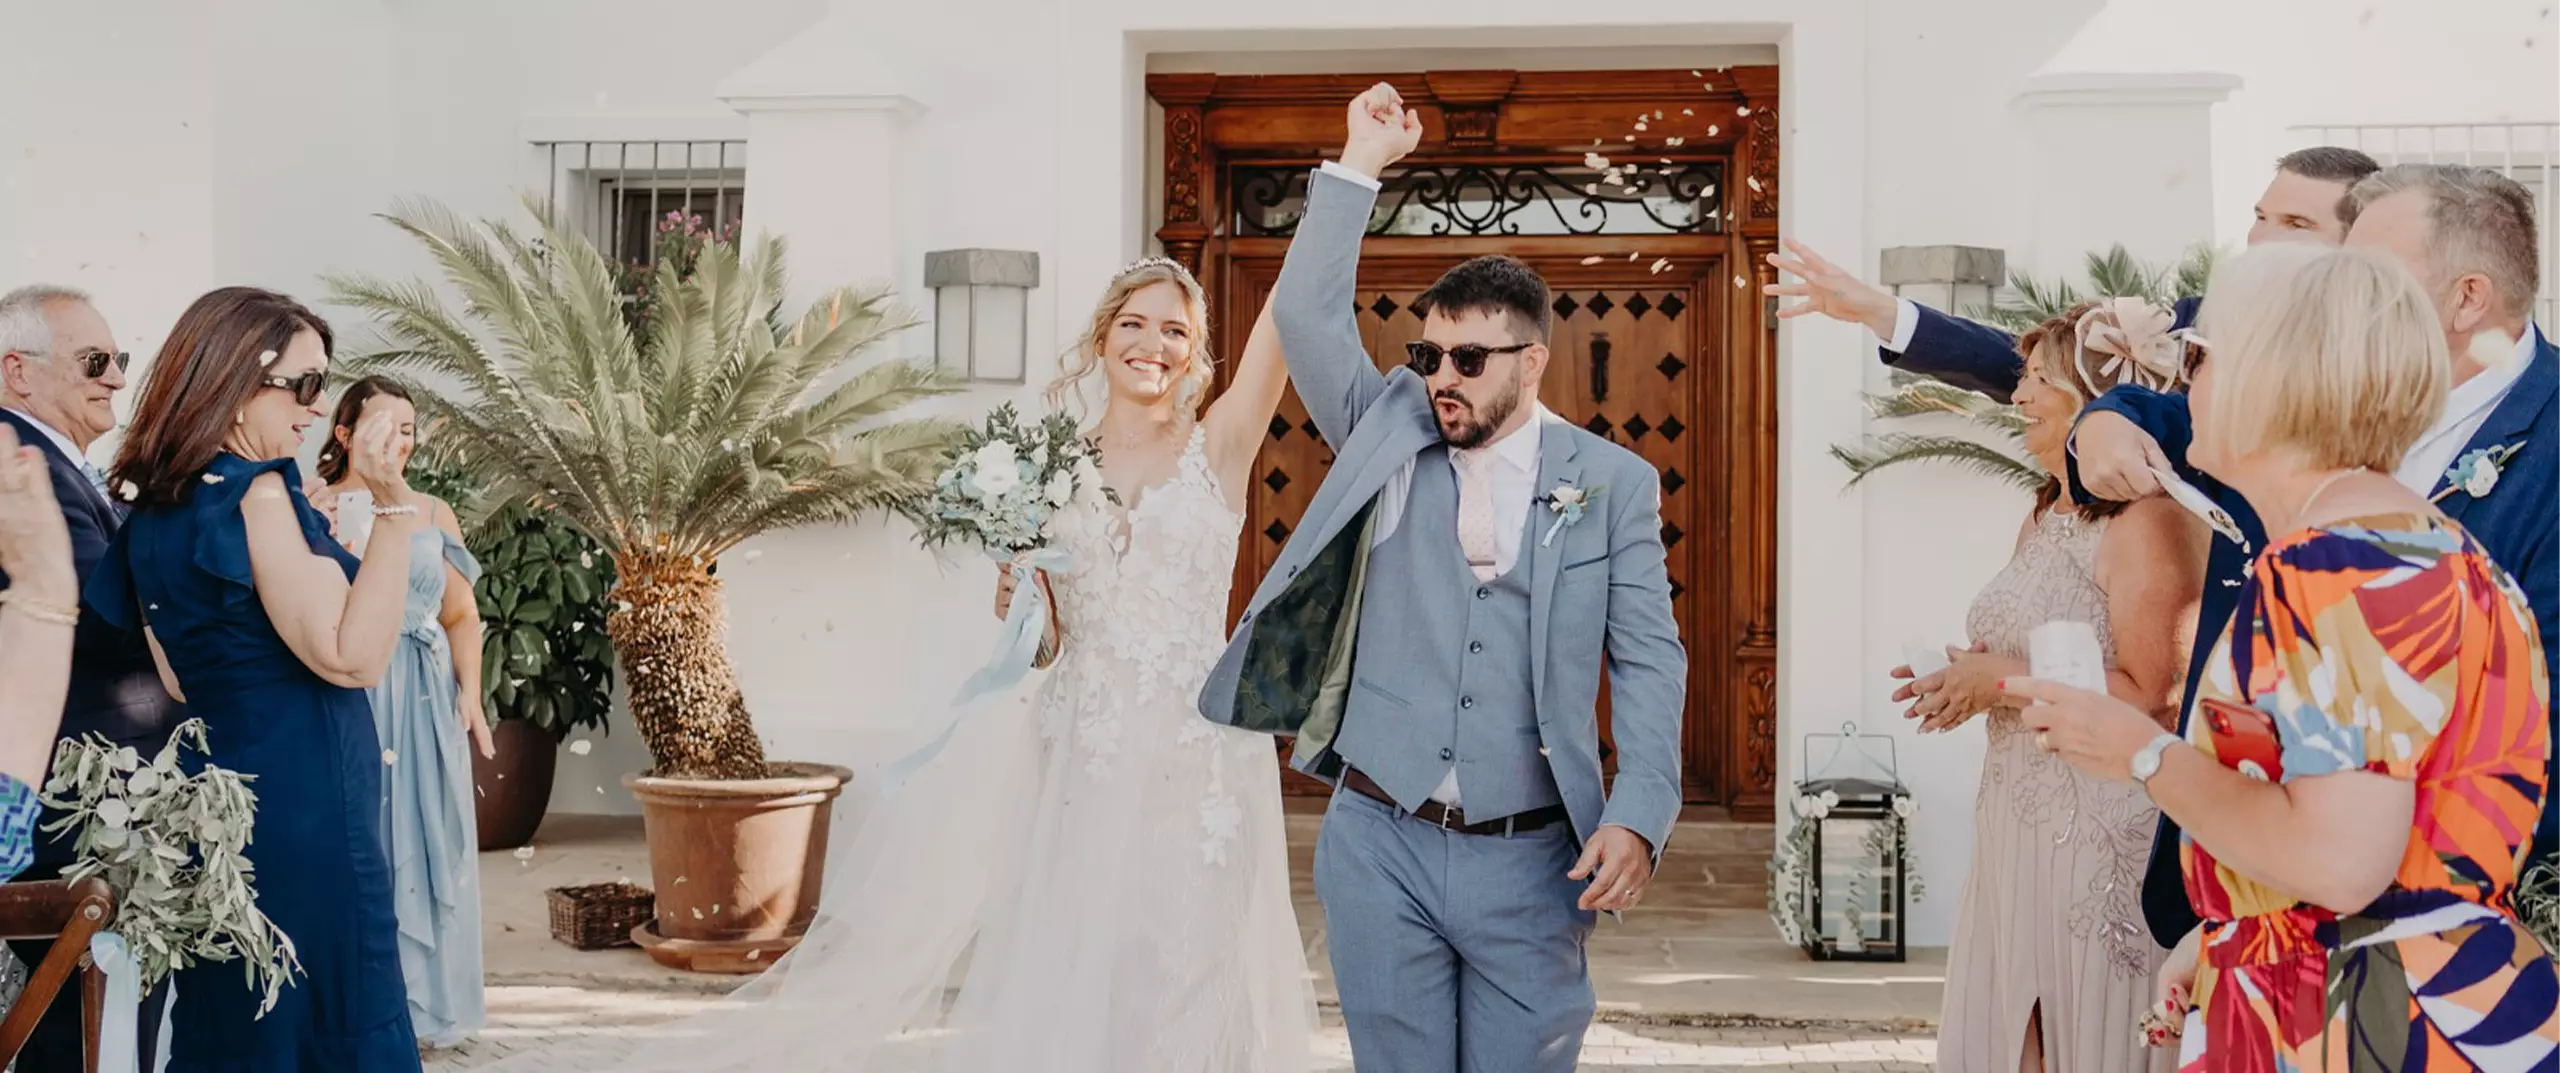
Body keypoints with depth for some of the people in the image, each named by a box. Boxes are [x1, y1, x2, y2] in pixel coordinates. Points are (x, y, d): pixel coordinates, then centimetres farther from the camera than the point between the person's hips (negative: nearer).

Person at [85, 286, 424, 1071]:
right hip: (301, 807, -9)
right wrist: (392, 507, -23)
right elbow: (351, 655, -21)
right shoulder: (254, 491, -15)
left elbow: (181, 679, 16)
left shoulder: (158, 506, 11)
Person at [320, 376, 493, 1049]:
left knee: (420, 837, 3)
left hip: (421, 698, 2)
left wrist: (470, 695, -4)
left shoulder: (432, 513, 11)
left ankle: (423, 1001, 11)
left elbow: (462, 616, 8)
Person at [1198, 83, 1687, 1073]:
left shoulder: (1612, 483, 2)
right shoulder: (1389, 435, 7)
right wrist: (1359, 166, -3)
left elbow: (1648, 660, 0)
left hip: (1531, 860, -1)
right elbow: (1307, 318, -1)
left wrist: (1637, 816, -12)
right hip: (1379, 844, 2)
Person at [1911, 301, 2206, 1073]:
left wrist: (2005, 679, -16)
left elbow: (2150, 699, -20)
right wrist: (1972, 680, 3)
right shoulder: (2045, 514, 13)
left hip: (2100, 836, -9)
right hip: (2018, 829, 9)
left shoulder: (2148, 522, -16)